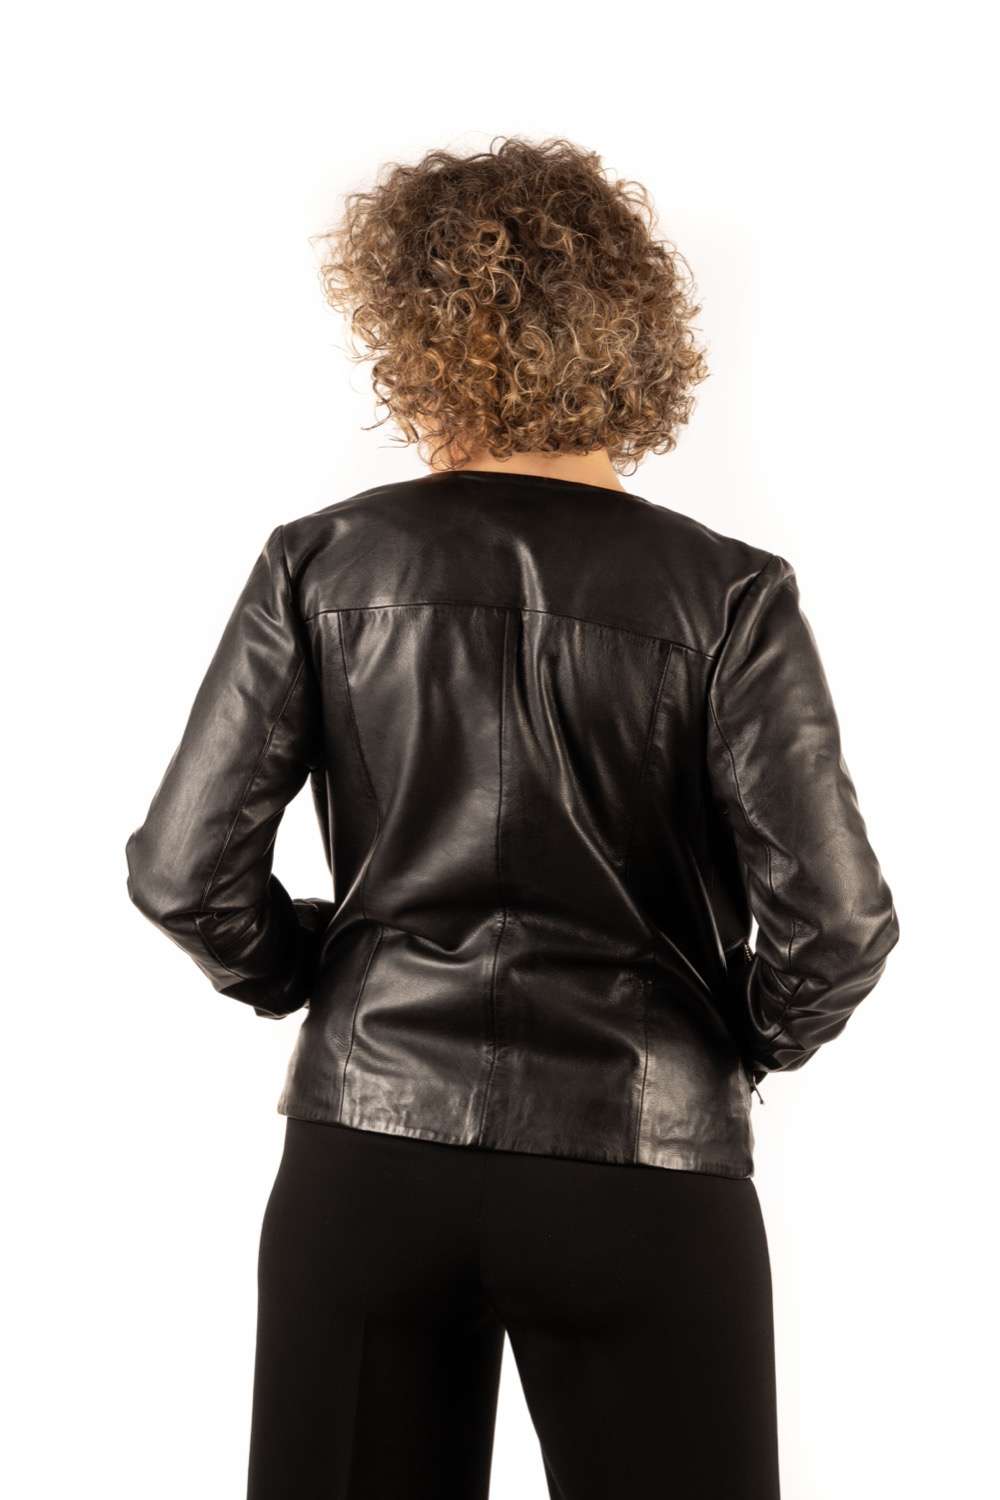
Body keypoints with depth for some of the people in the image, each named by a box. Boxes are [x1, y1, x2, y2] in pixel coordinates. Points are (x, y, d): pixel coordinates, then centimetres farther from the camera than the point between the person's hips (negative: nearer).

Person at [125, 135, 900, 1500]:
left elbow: (183, 871, -4)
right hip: (641, 1167, -1)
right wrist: (741, 1040, 7)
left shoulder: (324, 565, -3)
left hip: (368, 1146, 2)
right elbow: (837, 920, -12)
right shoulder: (727, 595, -6)